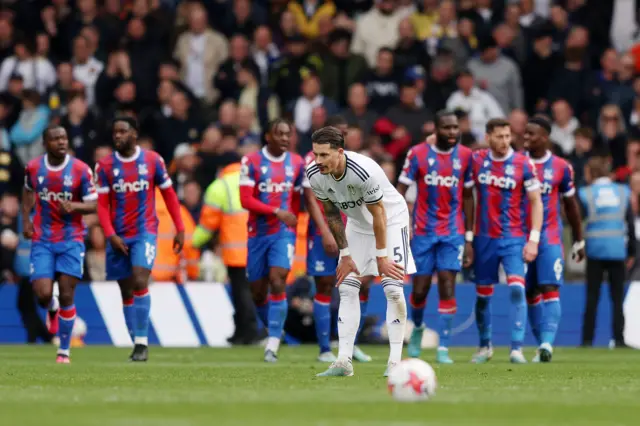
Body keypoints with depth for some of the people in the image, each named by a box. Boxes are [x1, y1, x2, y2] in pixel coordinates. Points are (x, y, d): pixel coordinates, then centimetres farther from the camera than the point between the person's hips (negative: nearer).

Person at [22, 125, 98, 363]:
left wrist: (74, 206, -24)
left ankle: (64, 351, 7)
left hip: (71, 239, -1)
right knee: (43, 295, -10)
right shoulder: (33, 168, 1)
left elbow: (92, 205, -4)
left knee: (66, 296, -5)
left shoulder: (81, 170, -6)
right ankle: (52, 308, 30)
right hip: (42, 241, 1)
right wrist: (25, 220, 9)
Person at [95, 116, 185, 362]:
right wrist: (110, 235, -12)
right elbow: (102, 205, 0)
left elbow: (169, 195, 6)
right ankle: (137, 344, 15)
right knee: (126, 292, 6)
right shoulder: (105, 166, 2)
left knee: (140, 282, -19)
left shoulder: (152, 160, -1)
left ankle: (142, 342, -15)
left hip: (145, 233, -3)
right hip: (119, 237, 3)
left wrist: (180, 229, 4)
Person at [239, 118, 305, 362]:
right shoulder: (252, 162, -5)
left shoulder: (296, 163, 5)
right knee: (258, 293, 5)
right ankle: (274, 330, 32)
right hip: (258, 233, 0)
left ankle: (272, 346, -17)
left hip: (283, 233, 0)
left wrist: (292, 221, 11)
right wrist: (277, 211, -17)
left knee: (277, 283, -17)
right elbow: (246, 200, -11)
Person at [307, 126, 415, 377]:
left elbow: (379, 215, -25)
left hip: (391, 218, -6)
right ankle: (344, 361, -4)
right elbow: (332, 214, -5)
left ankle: (395, 361, -9)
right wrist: (345, 255, -4)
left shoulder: (364, 171, -37)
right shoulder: (315, 175, -19)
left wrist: (381, 257, -18)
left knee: (393, 289, -15)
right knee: (346, 289, -3)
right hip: (358, 223, 6)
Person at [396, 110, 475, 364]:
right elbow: (400, 192, -3)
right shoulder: (418, 154, -5)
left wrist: (469, 238, 8)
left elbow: (468, 197, 9)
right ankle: (417, 328, 34)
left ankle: (443, 348, -8)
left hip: (453, 232, 1)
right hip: (424, 231, -1)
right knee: (420, 289, 2)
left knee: (447, 286, -11)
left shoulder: (465, 156, 2)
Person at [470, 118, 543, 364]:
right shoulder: (476, 160, 1)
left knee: (517, 288, -18)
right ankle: (485, 346, 26)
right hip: (484, 239, 3)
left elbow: (536, 202, -3)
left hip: (514, 238, -3)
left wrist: (533, 239, -9)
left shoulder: (523, 165, -6)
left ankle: (517, 348, -17)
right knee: (483, 294, 8)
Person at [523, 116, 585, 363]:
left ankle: (547, 342, -24)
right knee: (530, 293, 6)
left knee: (550, 289, -15)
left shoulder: (561, 167, 0)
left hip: (550, 236, -2)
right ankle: (542, 345, 14)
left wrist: (578, 241, 16)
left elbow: (571, 205, 11)